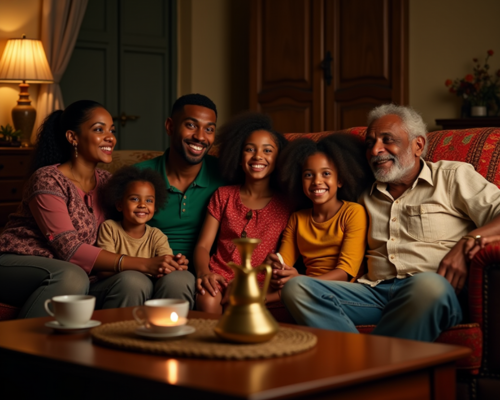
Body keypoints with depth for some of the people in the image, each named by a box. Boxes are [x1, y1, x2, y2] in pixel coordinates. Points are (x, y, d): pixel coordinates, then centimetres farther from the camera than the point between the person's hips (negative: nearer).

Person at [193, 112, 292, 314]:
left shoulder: (285, 206, 11)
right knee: (206, 300, -34)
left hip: (258, 282, -1)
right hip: (219, 275, 1)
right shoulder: (223, 196, 17)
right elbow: (203, 245, 10)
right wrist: (204, 272, -12)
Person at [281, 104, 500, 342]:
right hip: (375, 291, 5)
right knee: (296, 288, -19)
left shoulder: (453, 176, 14)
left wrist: (465, 244, -17)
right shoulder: (367, 197, 28)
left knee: (428, 284, -41)